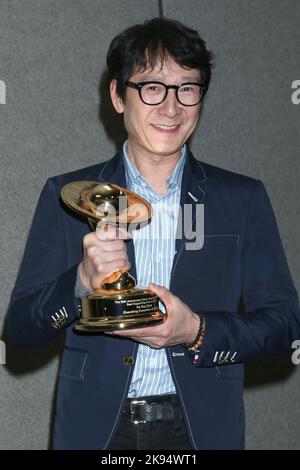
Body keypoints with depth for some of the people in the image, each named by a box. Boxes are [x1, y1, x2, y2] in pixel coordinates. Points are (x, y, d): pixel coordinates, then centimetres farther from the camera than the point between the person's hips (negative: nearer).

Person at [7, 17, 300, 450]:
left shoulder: (244, 199, 1)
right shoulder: (67, 197, 0)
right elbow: (21, 330, -2)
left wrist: (198, 332, -18)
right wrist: (83, 281, -21)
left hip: (201, 428, 1)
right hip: (95, 428, 0)